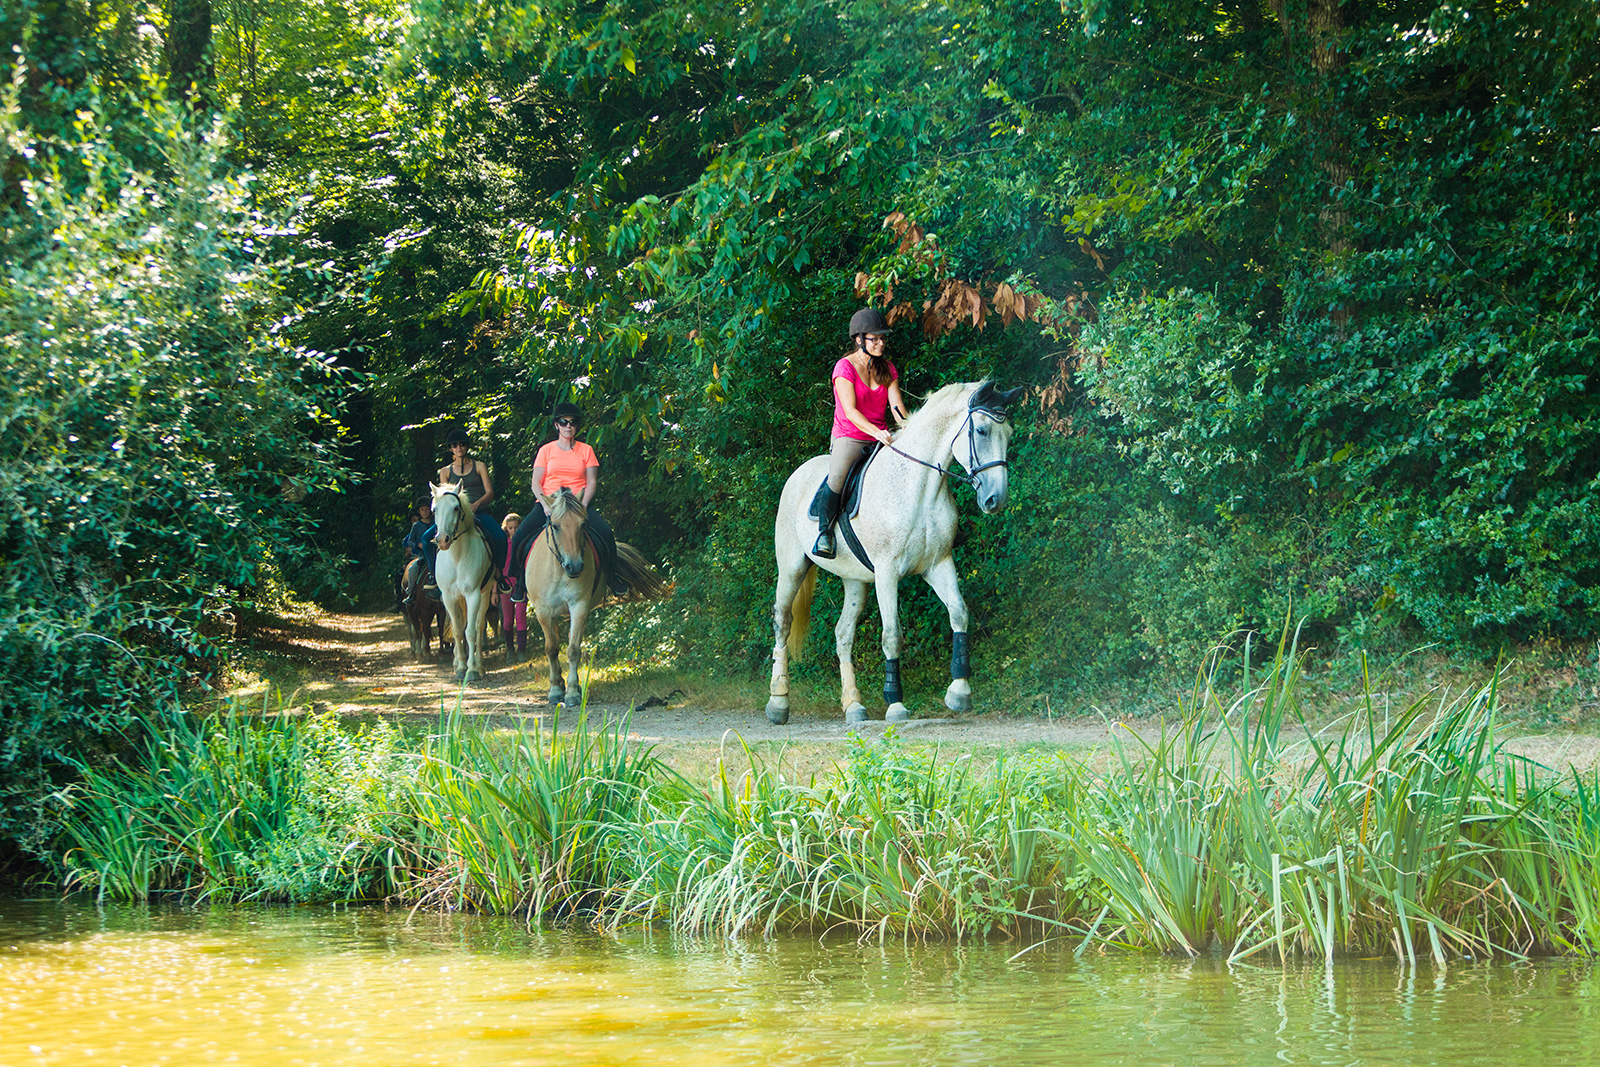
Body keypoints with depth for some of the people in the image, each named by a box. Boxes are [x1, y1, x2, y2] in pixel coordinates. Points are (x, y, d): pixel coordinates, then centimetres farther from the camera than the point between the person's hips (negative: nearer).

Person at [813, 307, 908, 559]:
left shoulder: (887, 369, 11)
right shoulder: (845, 367, -7)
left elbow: (897, 406, 2)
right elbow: (850, 411, -17)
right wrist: (877, 432, -32)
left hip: (880, 440, 6)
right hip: (848, 437, -6)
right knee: (837, 477, -32)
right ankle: (824, 532, -18)